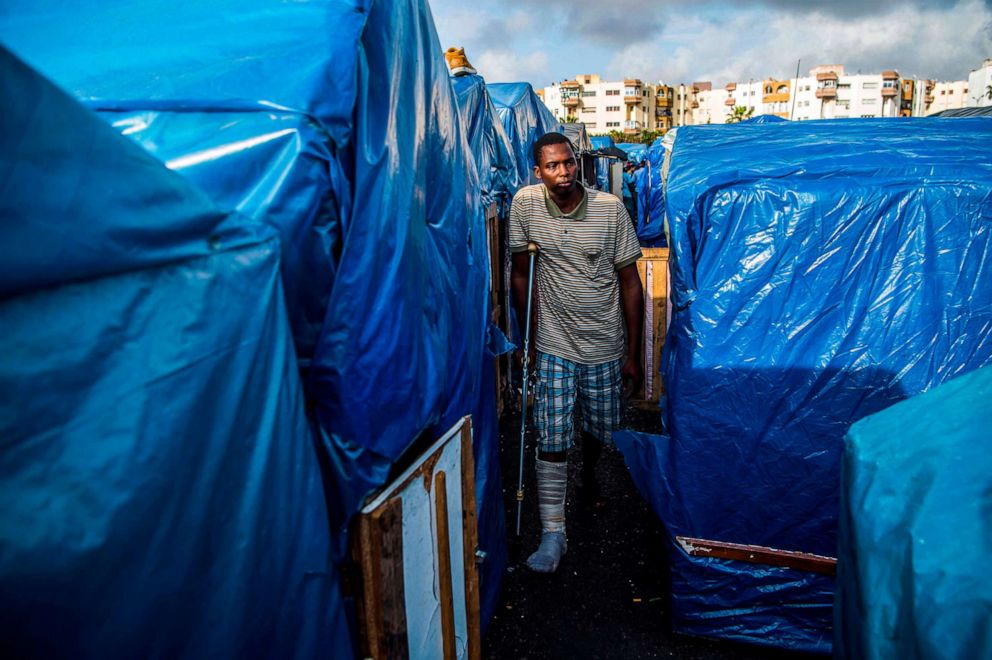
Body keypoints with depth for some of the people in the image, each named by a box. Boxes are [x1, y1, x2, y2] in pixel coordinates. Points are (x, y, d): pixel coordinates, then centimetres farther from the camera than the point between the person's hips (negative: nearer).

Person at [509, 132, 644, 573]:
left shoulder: (610, 208, -10)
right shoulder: (525, 204, -8)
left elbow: (630, 282, -5)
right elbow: (520, 274, 1)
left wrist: (633, 354, -4)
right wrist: (530, 339, 1)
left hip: (605, 346, 1)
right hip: (553, 346, -1)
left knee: (600, 429, 17)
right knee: (551, 440, -4)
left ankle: (588, 474, 51)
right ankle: (553, 532, 10)